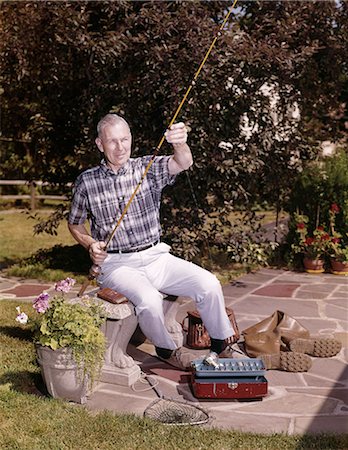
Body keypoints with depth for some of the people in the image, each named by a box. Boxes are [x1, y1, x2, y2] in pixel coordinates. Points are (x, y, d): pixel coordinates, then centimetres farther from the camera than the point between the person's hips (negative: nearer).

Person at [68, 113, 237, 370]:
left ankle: (222, 346, 9)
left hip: (156, 257, 2)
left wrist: (180, 144, -42)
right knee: (149, 300, -31)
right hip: (116, 264, -2)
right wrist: (90, 244, -7)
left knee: (209, 284, -15)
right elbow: (75, 224, 14)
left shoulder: (148, 168, 2)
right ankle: (166, 349, 1)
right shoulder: (87, 182, 1)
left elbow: (183, 164, -18)